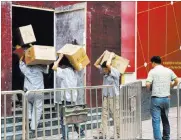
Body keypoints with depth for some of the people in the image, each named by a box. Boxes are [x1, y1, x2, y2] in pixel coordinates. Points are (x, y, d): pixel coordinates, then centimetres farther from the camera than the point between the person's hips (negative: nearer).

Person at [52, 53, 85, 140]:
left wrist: (60, 57, -8)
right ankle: (81, 133, 26)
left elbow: (54, 67, -20)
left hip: (66, 99, -8)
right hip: (73, 98, 8)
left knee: (63, 120, -1)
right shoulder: (74, 71, 10)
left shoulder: (65, 71, -14)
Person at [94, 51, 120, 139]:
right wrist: (103, 55, 7)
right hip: (105, 97, 7)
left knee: (116, 116, 1)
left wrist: (111, 56, -11)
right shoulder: (105, 73, 8)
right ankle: (103, 134, 7)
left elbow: (108, 64, -29)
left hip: (114, 97, -7)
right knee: (104, 115, 4)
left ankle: (119, 134, 12)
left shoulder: (115, 73, -13)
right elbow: (96, 64, 13)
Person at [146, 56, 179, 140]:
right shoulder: (169, 71, 6)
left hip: (156, 98, -5)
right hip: (166, 98, 5)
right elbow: (176, 81, 10)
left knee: (156, 120, -2)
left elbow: (148, 84, -15)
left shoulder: (152, 71, -7)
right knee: (165, 119, 19)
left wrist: (149, 88, 6)